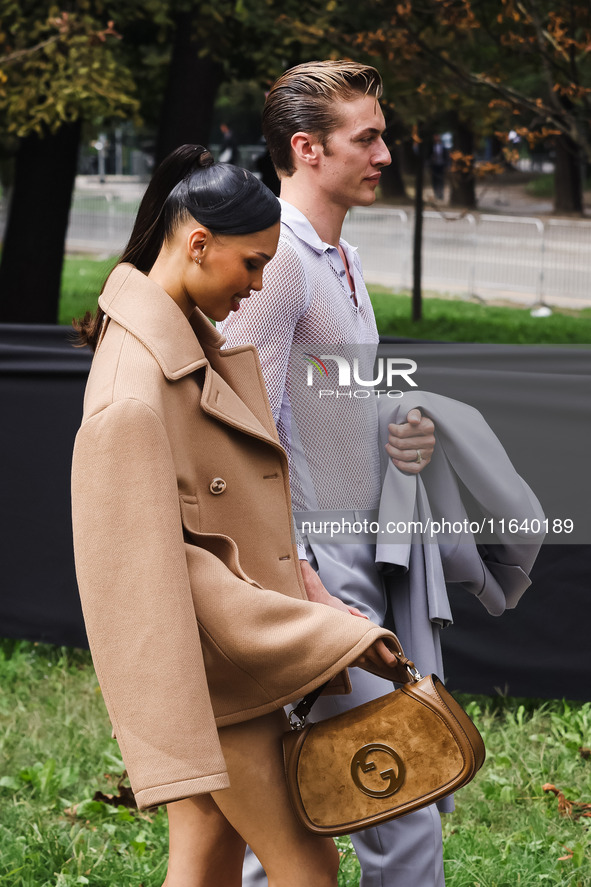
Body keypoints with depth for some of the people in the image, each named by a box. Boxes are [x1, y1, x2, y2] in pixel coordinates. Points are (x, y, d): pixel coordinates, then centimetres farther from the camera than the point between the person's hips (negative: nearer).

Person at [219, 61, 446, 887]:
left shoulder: (340, 258, 16)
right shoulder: (274, 256, -15)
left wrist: (403, 435, 3)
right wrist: (302, 584, -24)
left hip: (352, 564, 9)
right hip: (308, 567, -9)